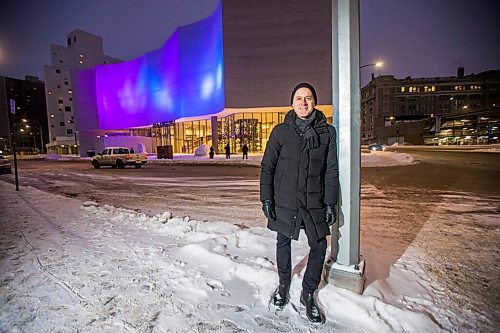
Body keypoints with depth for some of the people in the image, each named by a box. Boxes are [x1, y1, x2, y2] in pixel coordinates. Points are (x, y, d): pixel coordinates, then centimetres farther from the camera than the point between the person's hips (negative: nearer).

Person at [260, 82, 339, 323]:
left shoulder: (327, 132, 1)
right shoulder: (281, 131, -2)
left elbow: (331, 170, 2)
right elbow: (267, 166, -1)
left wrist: (330, 203, -1)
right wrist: (266, 198, -5)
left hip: (315, 202, 1)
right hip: (285, 201, 0)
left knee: (319, 246, 6)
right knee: (283, 243, 14)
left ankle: (308, 294, 30)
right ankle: (283, 285, 40)